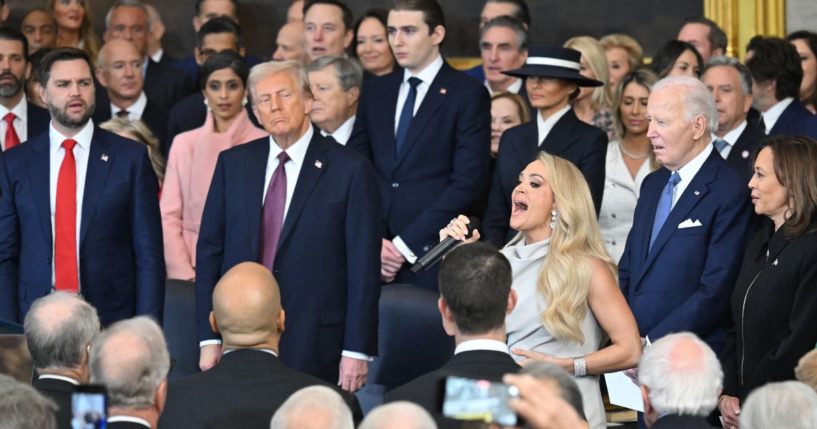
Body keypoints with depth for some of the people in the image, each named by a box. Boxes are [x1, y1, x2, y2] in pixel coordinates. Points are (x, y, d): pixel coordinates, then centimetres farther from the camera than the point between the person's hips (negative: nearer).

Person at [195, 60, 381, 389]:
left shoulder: (350, 170, -2)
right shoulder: (232, 164, 10)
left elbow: (363, 266, -3)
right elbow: (209, 250, 10)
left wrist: (357, 350, -8)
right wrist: (209, 339, 3)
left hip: (315, 346, -3)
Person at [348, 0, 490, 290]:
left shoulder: (468, 94, -2)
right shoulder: (375, 91, 14)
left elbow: (468, 183, -9)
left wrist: (406, 244, -11)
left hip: (432, 254, -4)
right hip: (372, 255, 4)